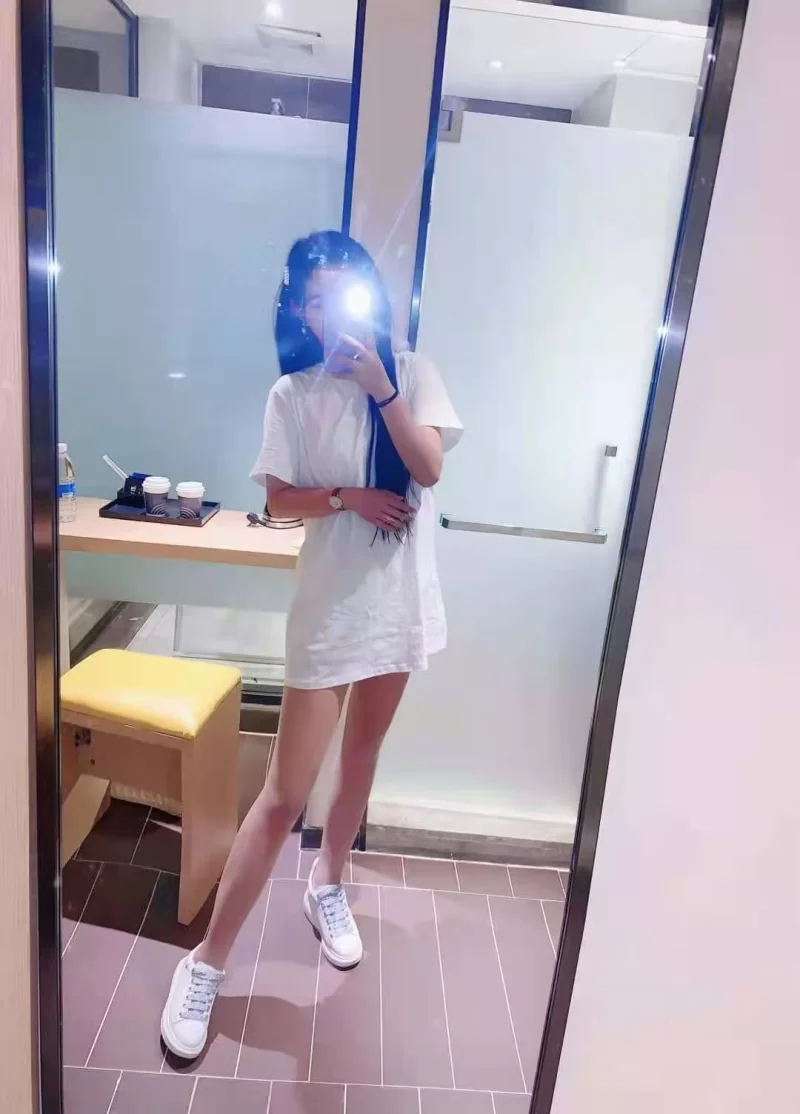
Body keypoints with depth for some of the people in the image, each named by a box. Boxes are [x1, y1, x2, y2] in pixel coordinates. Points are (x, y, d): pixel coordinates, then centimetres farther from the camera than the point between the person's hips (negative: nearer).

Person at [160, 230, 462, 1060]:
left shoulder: (412, 372, 2)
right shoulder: (293, 394, -3)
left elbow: (428, 469, -11)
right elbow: (280, 502, -4)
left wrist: (379, 386, -16)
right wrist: (348, 497, -19)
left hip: (400, 599, 3)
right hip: (331, 605, -3)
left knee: (361, 755, 19)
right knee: (285, 792, -1)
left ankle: (327, 886, 43)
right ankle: (207, 960, 15)